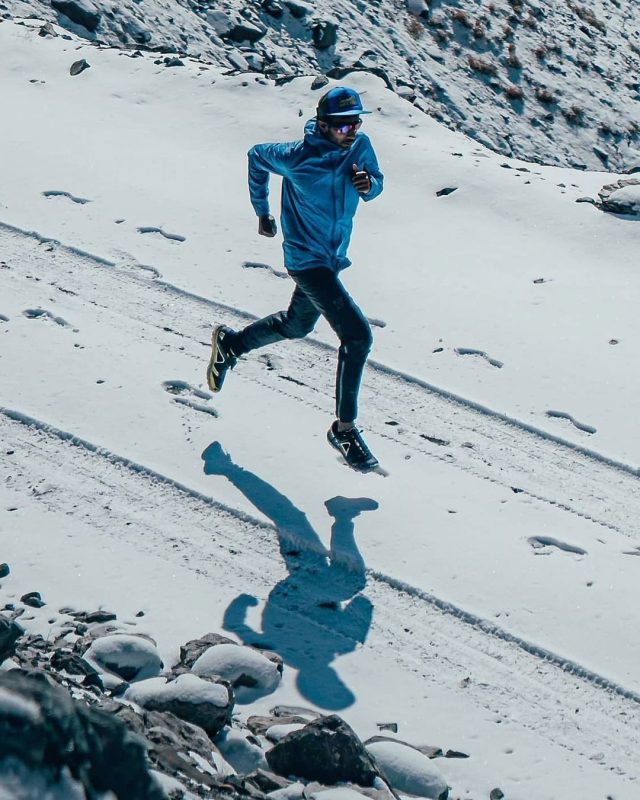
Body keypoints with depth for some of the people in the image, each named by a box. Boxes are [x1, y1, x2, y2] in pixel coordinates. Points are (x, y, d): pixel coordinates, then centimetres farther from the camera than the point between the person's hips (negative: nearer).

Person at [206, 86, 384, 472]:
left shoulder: (360, 146, -8)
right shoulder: (297, 157, -22)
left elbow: (376, 183, 7)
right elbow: (257, 156, -2)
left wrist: (368, 183, -18)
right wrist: (262, 210, 8)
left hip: (334, 258, 8)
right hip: (307, 260, -8)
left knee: (298, 325, 28)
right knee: (358, 335, -17)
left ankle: (231, 343, 52)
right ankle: (344, 428, -7)